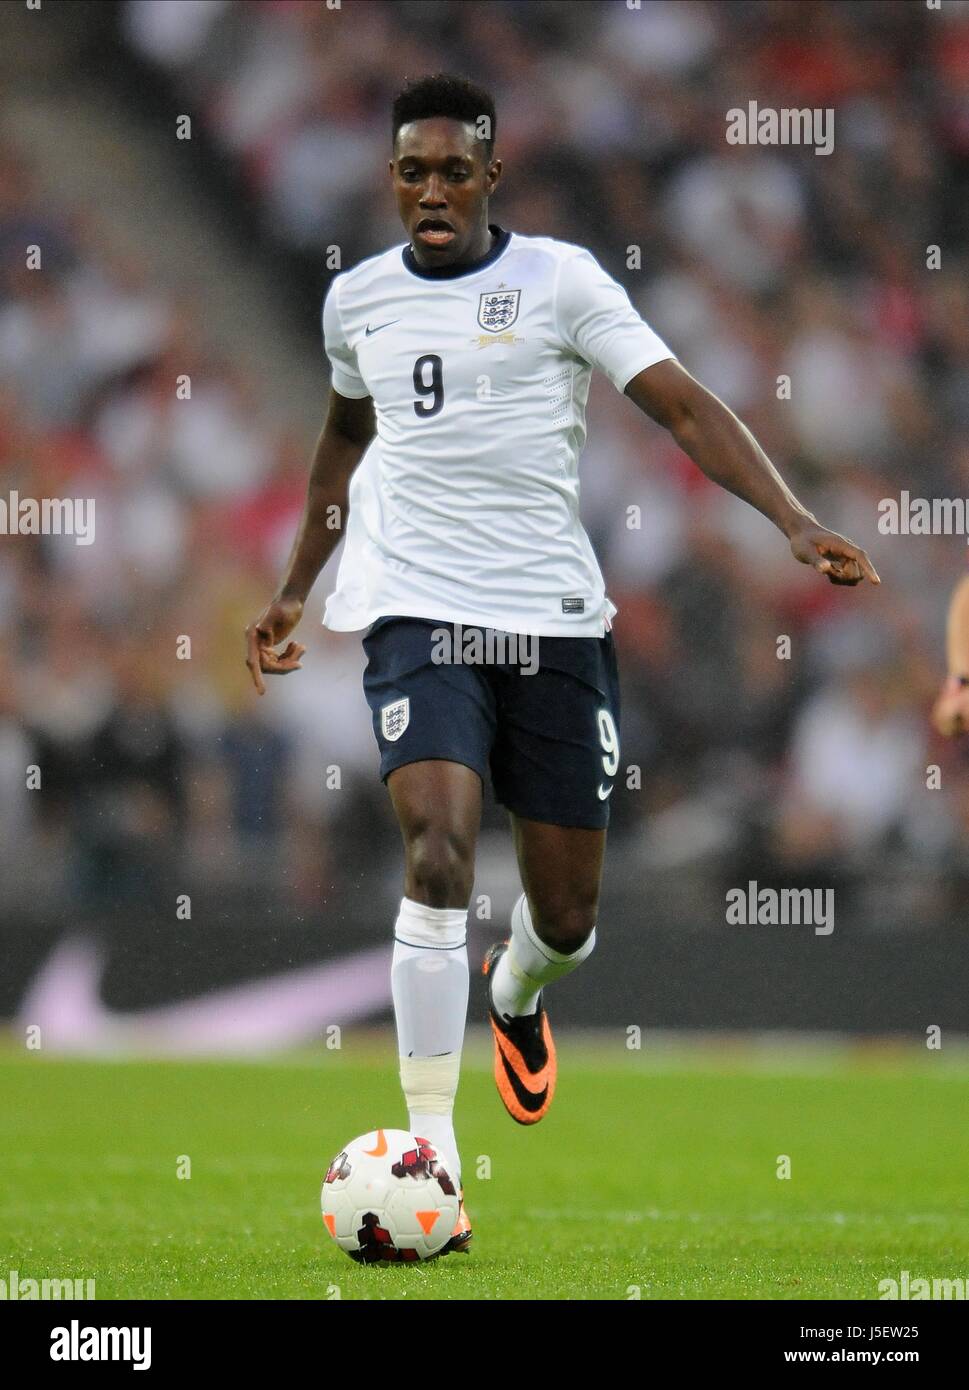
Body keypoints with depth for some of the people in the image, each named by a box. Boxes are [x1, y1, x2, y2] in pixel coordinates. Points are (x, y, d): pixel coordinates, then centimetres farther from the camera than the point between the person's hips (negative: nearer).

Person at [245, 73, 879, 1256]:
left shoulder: (559, 280, -2)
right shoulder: (358, 299, 8)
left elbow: (683, 405, -8)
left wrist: (795, 522, -21)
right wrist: (294, 589, 29)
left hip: (555, 620, 0)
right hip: (419, 614, 0)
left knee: (566, 917, 8)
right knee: (438, 853, -24)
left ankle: (516, 996, 48)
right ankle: (430, 1152, -22)